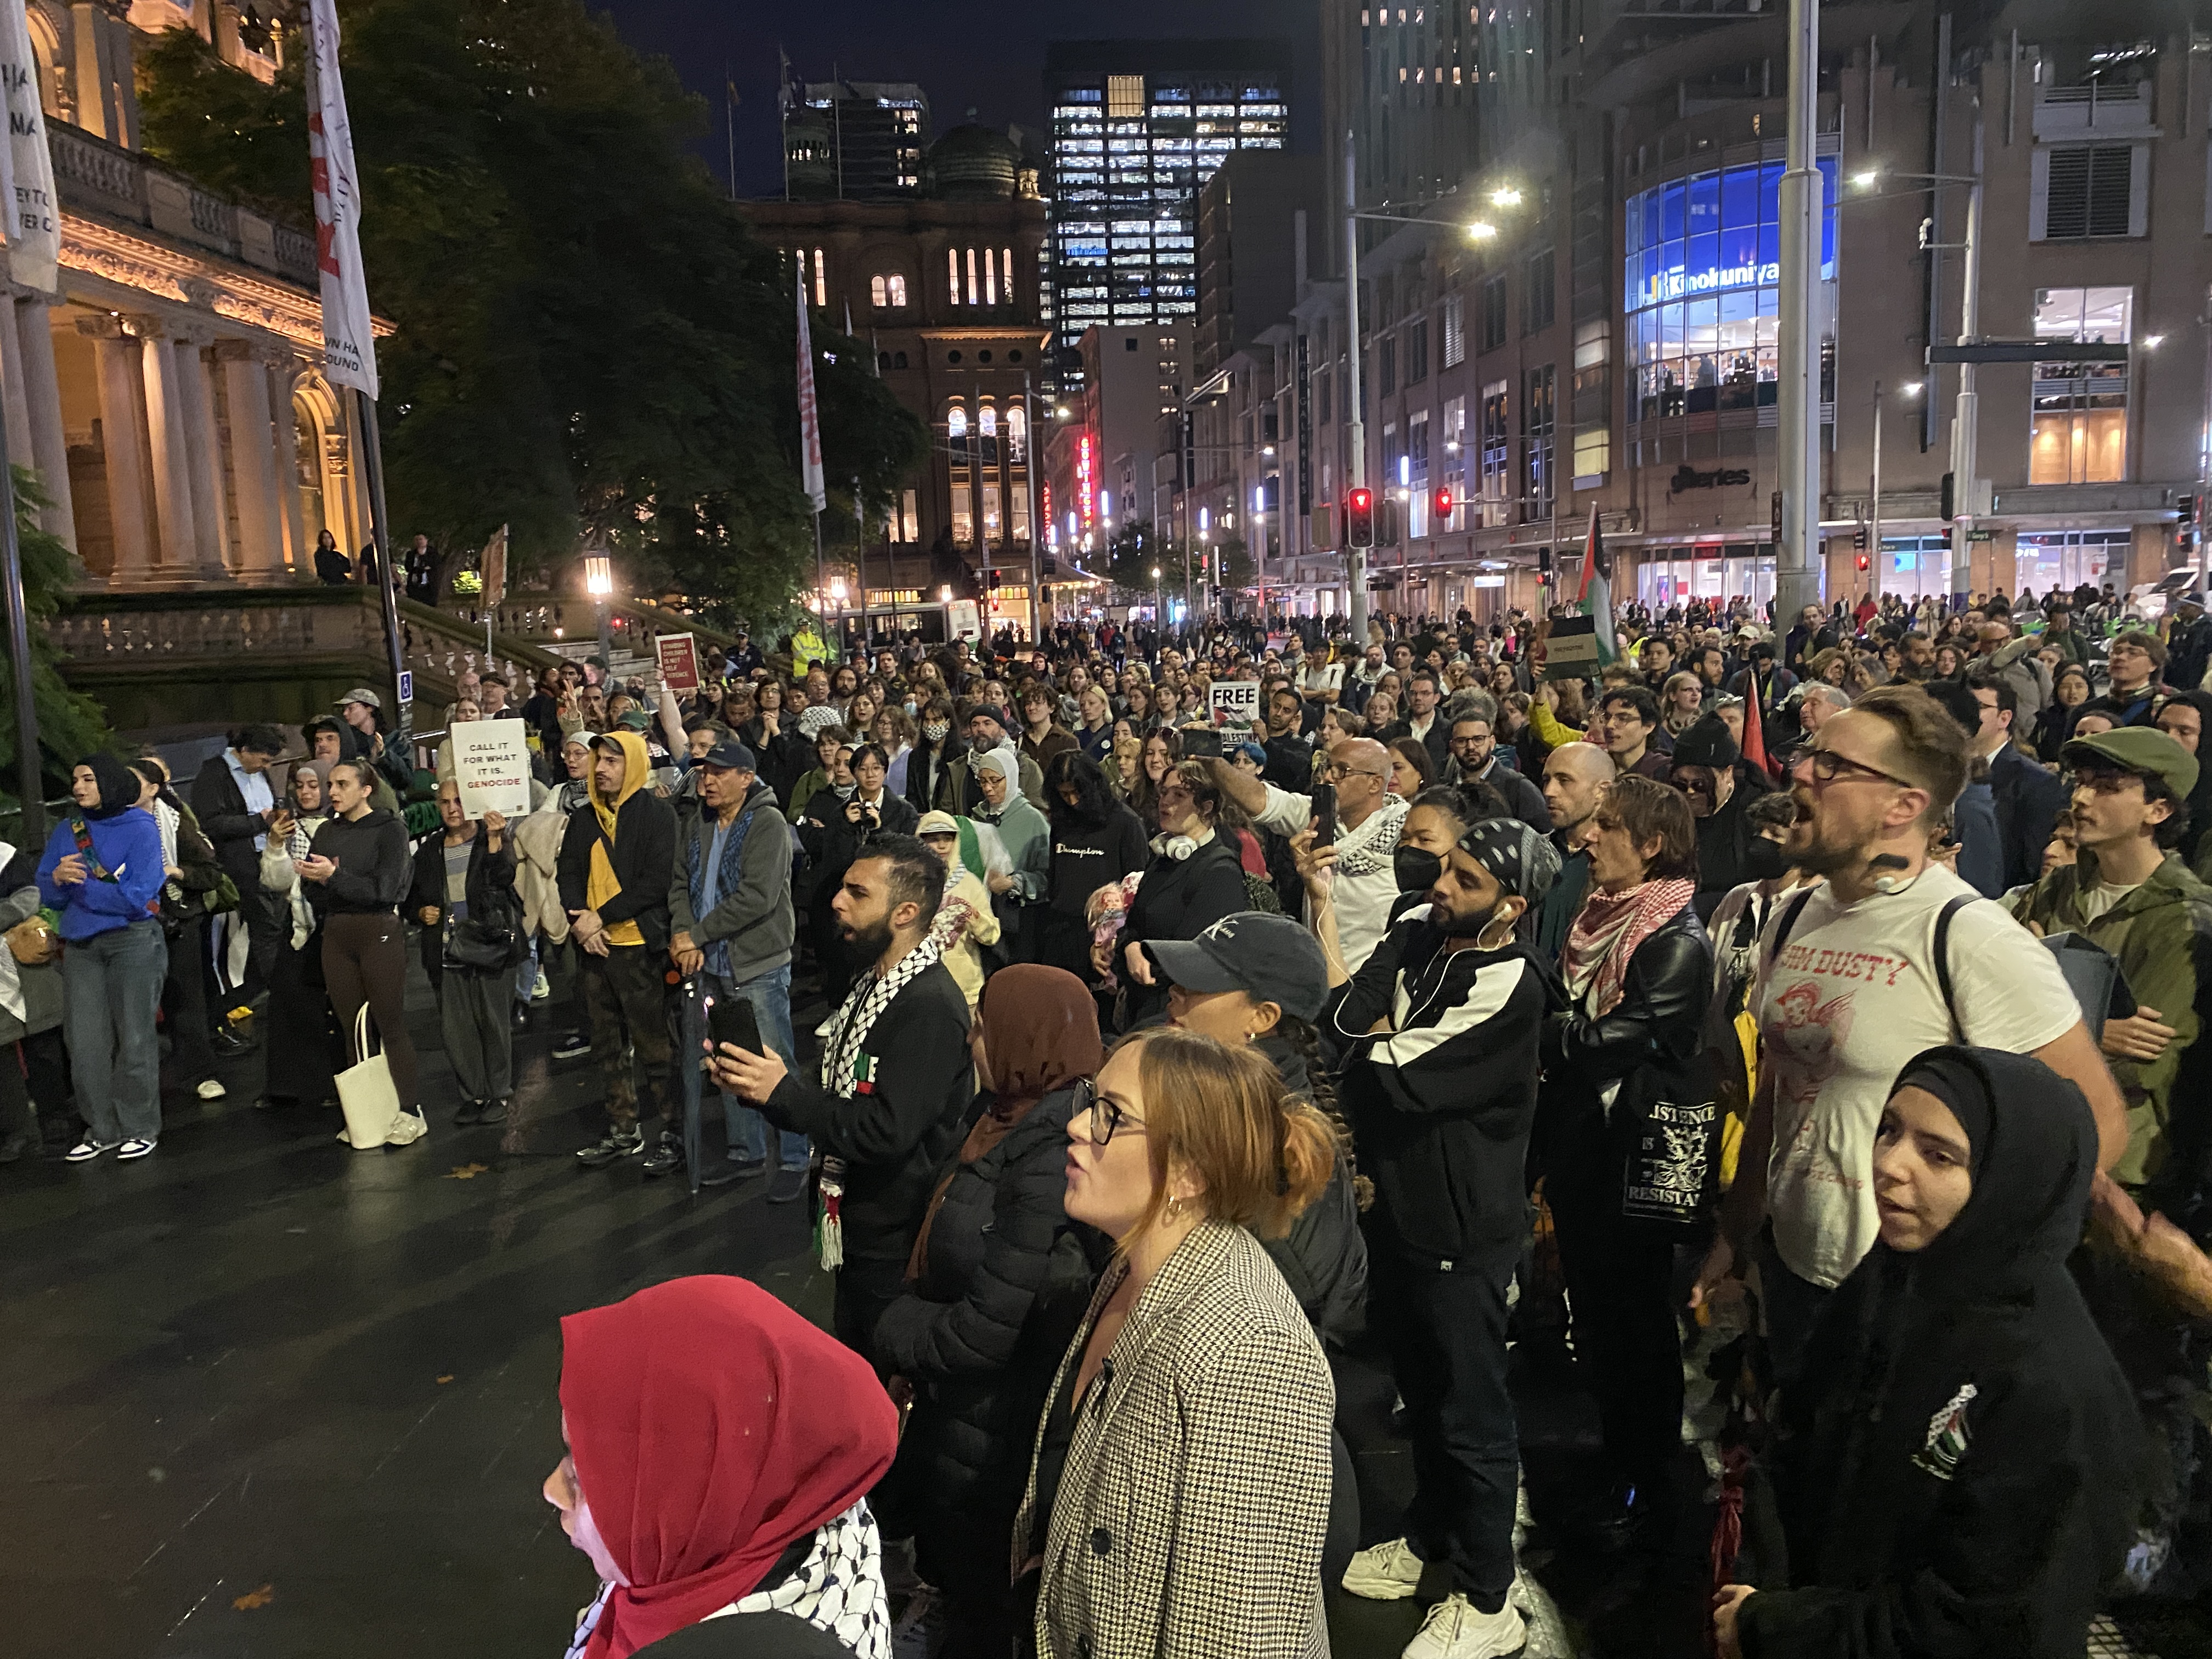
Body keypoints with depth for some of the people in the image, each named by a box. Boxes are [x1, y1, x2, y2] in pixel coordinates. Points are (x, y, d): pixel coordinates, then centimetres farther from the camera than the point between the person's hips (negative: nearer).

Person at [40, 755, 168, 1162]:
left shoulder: (140, 828, -6)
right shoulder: (67, 830, 8)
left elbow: (136, 897, -14)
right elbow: (47, 894, 7)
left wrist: (78, 884, -9)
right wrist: (58, 878, -14)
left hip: (133, 941, -5)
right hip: (80, 945, 5)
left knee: (133, 1039, 2)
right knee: (85, 1042, 5)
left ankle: (140, 1128, 13)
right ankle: (102, 1130, 16)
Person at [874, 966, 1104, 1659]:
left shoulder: (1046, 1167, -32)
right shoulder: (1010, 1121, -3)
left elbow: (985, 1333, -27)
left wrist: (896, 1330, -11)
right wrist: (909, 1323, -2)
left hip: (990, 1436, -8)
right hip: (951, 1407, 8)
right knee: (943, 1557, 28)